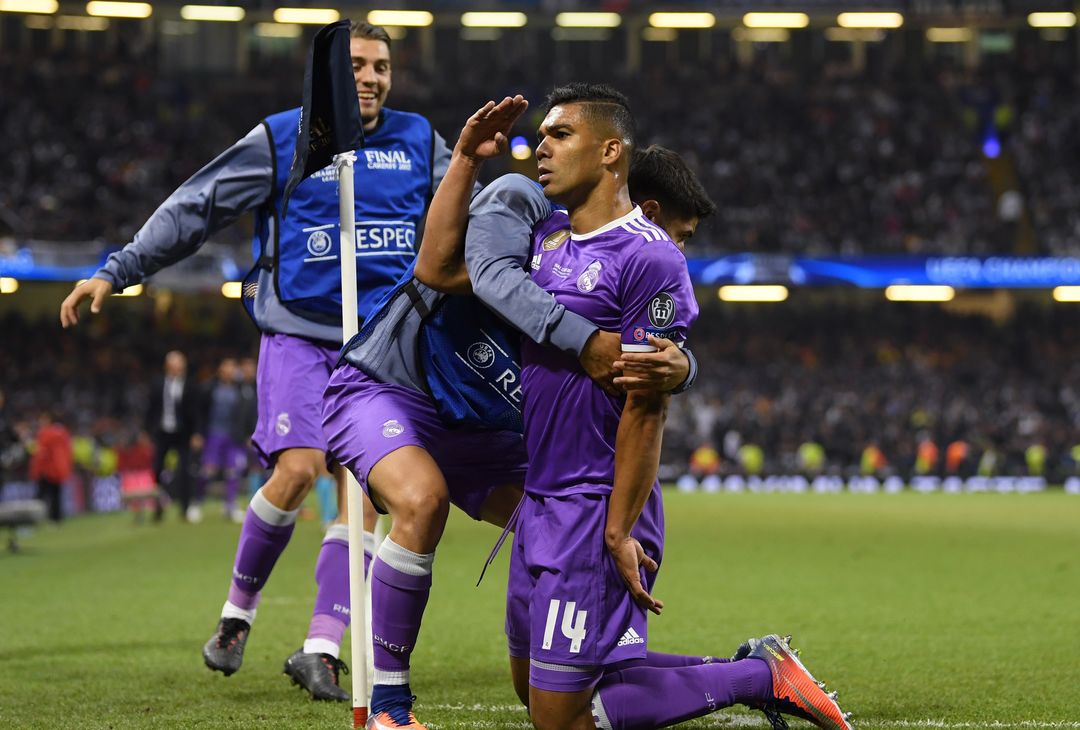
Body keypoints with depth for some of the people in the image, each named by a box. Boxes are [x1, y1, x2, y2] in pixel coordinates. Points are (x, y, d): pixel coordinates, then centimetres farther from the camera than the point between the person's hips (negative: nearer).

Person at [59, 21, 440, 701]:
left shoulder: (419, 141, 7)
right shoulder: (282, 139, 0)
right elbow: (194, 208, 2)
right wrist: (116, 272, 0)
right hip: (297, 333, -3)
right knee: (297, 470, -18)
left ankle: (320, 650, -4)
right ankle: (237, 613, 5)